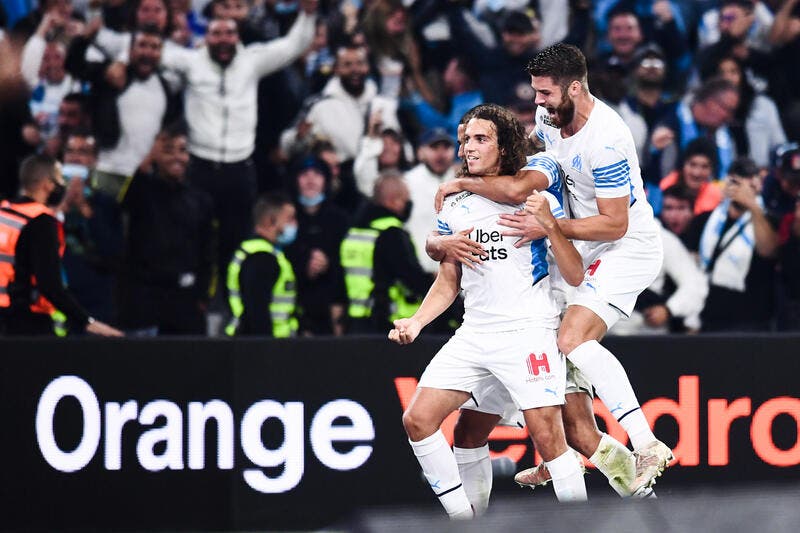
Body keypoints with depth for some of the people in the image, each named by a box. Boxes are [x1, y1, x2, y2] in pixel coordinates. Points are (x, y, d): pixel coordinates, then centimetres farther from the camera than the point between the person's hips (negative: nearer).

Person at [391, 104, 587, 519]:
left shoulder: (535, 198, -2)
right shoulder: (454, 209, 12)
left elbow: (575, 276, -5)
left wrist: (549, 224, -19)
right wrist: (415, 322, 6)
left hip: (529, 332, -6)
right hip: (473, 335, 6)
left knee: (546, 436, -17)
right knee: (417, 420, -5)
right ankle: (463, 517, 6)